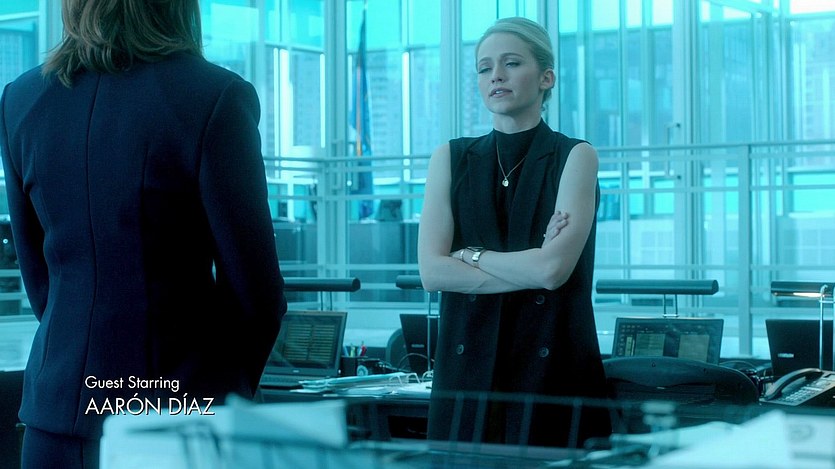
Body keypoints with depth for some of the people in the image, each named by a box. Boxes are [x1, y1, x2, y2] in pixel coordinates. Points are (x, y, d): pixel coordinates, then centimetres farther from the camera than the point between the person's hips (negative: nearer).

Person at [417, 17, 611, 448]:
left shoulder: (575, 156, -1)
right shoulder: (451, 158, 7)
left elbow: (555, 269, -14)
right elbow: (432, 272, -5)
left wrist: (469, 254, -4)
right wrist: (531, 267, -10)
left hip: (553, 365, -2)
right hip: (467, 363, 2)